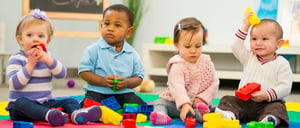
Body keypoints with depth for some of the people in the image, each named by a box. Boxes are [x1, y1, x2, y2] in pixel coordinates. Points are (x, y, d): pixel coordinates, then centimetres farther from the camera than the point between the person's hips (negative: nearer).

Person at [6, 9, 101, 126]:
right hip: (22, 105, -5)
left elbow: (62, 74, -4)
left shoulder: (47, 56, 14)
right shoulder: (16, 59, -1)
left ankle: (76, 114, -49)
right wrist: (30, 64, -17)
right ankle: (48, 115, -63)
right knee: (21, 103, -36)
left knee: (71, 102, -14)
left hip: (45, 103, 5)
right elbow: (15, 84, -16)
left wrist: (47, 59, -18)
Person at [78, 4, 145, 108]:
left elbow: (139, 77, 9)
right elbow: (83, 72, -5)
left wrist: (127, 83, -14)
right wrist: (103, 81, -18)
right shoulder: (93, 50, -1)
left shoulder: (132, 54, 6)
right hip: (97, 92, -2)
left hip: (124, 93, 2)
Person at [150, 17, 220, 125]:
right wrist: (184, 104, -45)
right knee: (160, 103, -24)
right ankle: (161, 115, -52)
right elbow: (177, 86, -29)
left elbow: (214, 83, 7)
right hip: (175, 103, -2)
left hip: (198, 103, 2)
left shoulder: (207, 62, 5)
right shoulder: (177, 66, -13)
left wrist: (203, 98, -10)